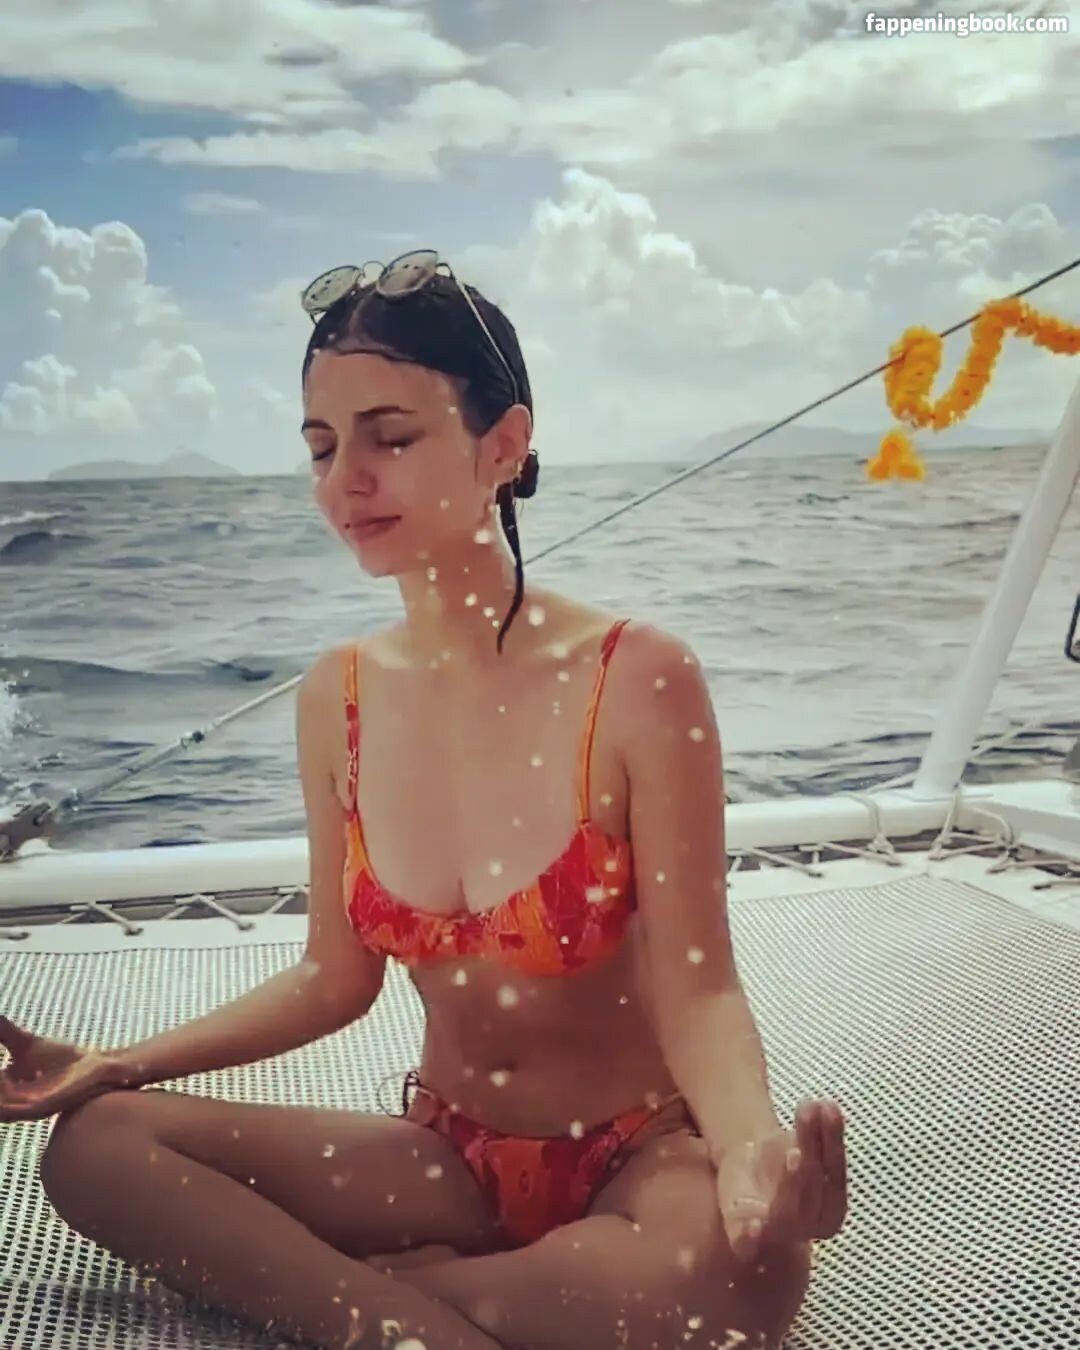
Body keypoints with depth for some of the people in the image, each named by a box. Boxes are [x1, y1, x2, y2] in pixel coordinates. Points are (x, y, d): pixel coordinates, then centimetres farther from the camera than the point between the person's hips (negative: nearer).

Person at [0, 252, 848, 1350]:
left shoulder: (636, 679, -18)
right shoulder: (336, 700, -4)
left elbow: (695, 991, -16)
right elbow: (335, 978, 5)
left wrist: (752, 1141, -37)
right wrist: (116, 1064, -1)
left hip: (642, 1157, -3)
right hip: (449, 1157, 4)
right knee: (94, 1144, -11)